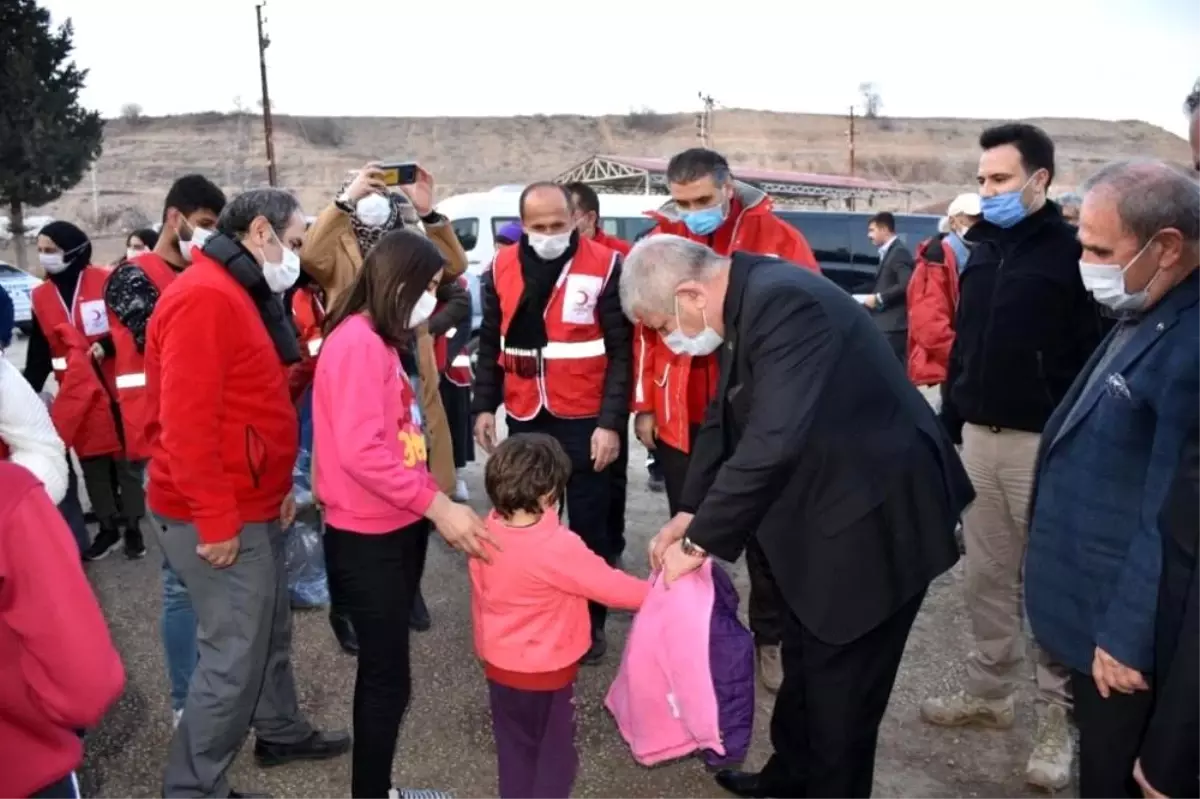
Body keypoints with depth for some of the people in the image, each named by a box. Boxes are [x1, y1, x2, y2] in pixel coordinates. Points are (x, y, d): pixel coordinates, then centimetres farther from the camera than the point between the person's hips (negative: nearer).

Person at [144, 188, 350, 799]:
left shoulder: (240, 295, 14)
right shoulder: (204, 297, -20)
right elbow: (186, 421, -26)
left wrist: (278, 487, 15)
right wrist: (216, 521, -23)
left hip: (250, 506, 10)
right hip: (220, 518, -10)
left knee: (271, 628, 22)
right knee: (236, 654, -1)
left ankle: (281, 732, 41)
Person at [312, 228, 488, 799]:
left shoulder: (382, 340, 12)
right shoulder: (357, 342, -18)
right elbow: (360, 452, -25)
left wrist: (434, 504, 6)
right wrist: (438, 506, -21)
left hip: (396, 530, 9)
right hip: (368, 540, -9)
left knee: (383, 672, 18)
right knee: (387, 678, 1)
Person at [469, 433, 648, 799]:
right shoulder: (558, 547, -30)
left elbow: (480, 600, 3)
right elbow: (610, 585, -19)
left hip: (499, 666, 6)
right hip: (546, 672, -5)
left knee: (514, 748, 22)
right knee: (555, 752, 17)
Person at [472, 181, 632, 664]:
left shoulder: (604, 267, -9)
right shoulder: (503, 268, 4)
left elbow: (621, 352, -8)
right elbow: (490, 343, 12)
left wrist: (611, 422, -13)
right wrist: (484, 406, 7)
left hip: (584, 421, -4)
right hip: (525, 419, 4)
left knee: (588, 525, 9)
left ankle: (591, 622, 25)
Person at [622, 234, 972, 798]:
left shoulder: (782, 302, -28)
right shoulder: (750, 301, 3)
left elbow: (773, 442, -35)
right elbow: (725, 420, 10)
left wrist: (700, 540, -24)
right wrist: (689, 513, 1)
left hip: (875, 519, -10)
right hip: (827, 510, 10)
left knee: (840, 684, 7)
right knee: (806, 662, 24)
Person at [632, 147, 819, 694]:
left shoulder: (777, 239, -7)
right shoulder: (659, 243, 1)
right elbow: (644, 329, 5)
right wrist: (645, 406, 5)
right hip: (681, 416, 2)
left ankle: (770, 639, 29)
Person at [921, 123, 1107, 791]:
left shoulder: (1072, 253, -8)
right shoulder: (983, 250, 12)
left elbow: (1097, 355, -13)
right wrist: (948, 424, 13)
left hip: (1045, 442, -6)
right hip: (979, 437, 6)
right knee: (986, 576, 14)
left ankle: (1060, 720, 17)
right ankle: (990, 692, 29)